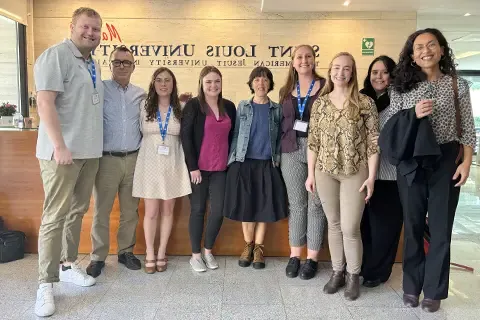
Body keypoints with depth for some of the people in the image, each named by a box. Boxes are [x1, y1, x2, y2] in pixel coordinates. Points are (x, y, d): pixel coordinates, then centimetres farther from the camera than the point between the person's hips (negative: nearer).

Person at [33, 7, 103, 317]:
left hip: (90, 151, 8)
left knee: (77, 211, 14)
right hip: (63, 151, -7)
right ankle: (46, 283, 4)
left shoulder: (94, 64, 16)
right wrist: (59, 146, -21)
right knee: (55, 215, -4)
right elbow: (45, 102, -16)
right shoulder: (56, 55, -7)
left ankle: (68, 265, 28)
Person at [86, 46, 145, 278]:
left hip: (133, 159, 4)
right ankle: (98, 257, 16)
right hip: (107, 159, -3)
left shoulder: (140, 94, 11)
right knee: (101, 210, 4)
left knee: (130, 210, 11)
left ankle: (126, 251, 26)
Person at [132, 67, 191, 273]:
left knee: (167, 211, 8)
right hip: (150, 163, -1)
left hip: (173, 165, 1)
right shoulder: (144, 106, 2)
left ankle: (161, 254, 20)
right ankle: (150, 255, 16)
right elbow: (138, 133, 9)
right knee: (151, 212, 2)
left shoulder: (181, 108, 4)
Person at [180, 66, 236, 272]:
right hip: (198, 168, -4)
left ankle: (208, 251, 25)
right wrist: (192, 167, -13)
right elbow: (185, 137, -9)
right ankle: (195, 255, 20)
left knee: (218, 211, 5)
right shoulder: (193, 105, -4)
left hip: (221, 169, 4)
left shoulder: (229, 106, 9)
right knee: (198, 209, 5)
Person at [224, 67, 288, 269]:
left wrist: (277, 161, -2)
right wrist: (232, 160, -2)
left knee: (264, 207, 4)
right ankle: (248, 245, 23)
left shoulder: (277, 109, 6)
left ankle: (258, 247, 20)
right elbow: (235, 134, 4)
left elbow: (280, 138, 6)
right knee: (246, 206, 5)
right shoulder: (242, 107, 5)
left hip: (267, 165, 1)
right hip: (244, 163, 0)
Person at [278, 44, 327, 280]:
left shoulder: (326, 86, 0)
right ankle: (294, 255, 19)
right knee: (296, 203, 8)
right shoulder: (286, 90, 13)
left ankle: (312, 258, 15)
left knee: (315, 203, 2)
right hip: (292, 150, 3)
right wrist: (280, 150, 7)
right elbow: (282, 122, 14)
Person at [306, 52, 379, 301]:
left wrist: (371, 176, -7)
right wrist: (311, 173, 3)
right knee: (333, 225, 12)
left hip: (355, 173, -2)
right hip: (325, 172, 3)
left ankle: (353, 276, 21)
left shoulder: (365, 103, -3)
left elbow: (373, 142, -4)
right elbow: (312, 141, 5)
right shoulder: (320, 103, 4)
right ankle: (337, 272, 28)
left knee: (350, 228, -1)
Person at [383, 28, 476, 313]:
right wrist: (413, 115, -14)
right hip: (411, 162, 1)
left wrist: (466, 162, -6)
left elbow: (468, 128, 4)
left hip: (446, 160, 0)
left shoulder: (458, 84, 4)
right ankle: (412, 286, 25)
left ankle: (433, 291, 21)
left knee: (440, 227, 6)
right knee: (413, 225, 9)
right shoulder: (402, 87, 4)